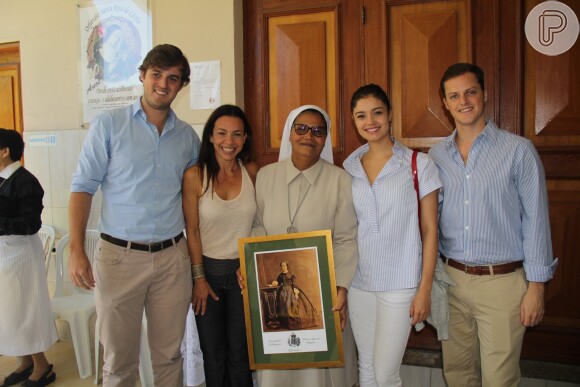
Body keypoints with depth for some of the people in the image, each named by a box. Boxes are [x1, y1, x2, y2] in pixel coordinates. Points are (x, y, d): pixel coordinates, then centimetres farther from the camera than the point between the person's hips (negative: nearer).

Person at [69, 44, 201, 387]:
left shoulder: (188, 136, 8)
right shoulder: (108, 126, -2)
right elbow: (83, 187, -4)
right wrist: (77, 250, -12)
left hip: (173, 257, 3)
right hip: (120, 255, -2)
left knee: (169, 354, 14)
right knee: (119, 359, 10)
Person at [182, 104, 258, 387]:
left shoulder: (252, 171, -4)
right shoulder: (195, 175, -12)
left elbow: (258, 223, 4)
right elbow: (192, 231, -7)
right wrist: (199, 278, -6)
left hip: (244, 269, 2)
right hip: (209, 269, -2)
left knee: (240, 352, 12)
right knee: (214, 354, 12)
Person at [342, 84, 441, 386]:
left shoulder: (419, 165, -6)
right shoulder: (349, 166, 5)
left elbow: (429, 230, -4)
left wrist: (425, 288, -8)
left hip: (400, 283, -4)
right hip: (358, 281, 4)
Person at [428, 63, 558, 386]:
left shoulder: (519, 150, -6)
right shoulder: (436, 156, 5)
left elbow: (536, 220, -6)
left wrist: (536, 287, -7)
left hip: (502, 282, -3)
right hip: (450, 278, 4)